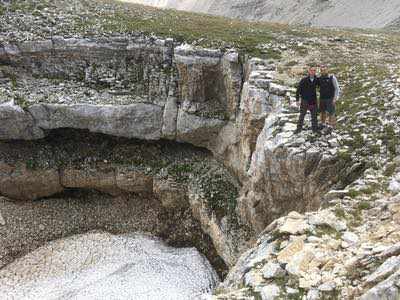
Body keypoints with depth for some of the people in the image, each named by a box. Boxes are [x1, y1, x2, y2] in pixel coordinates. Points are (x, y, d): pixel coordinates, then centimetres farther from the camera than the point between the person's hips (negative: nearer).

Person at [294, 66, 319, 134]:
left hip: (313, 101, 3)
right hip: (304, 101, -3)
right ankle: (299, 128, 14)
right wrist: (297, 100, -9)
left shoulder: (316, 80, -2)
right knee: (302, 115, 4)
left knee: (314, 115, 8)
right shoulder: (304, 80, -11)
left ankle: (315, 128, 19)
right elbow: (298, 90, -7)